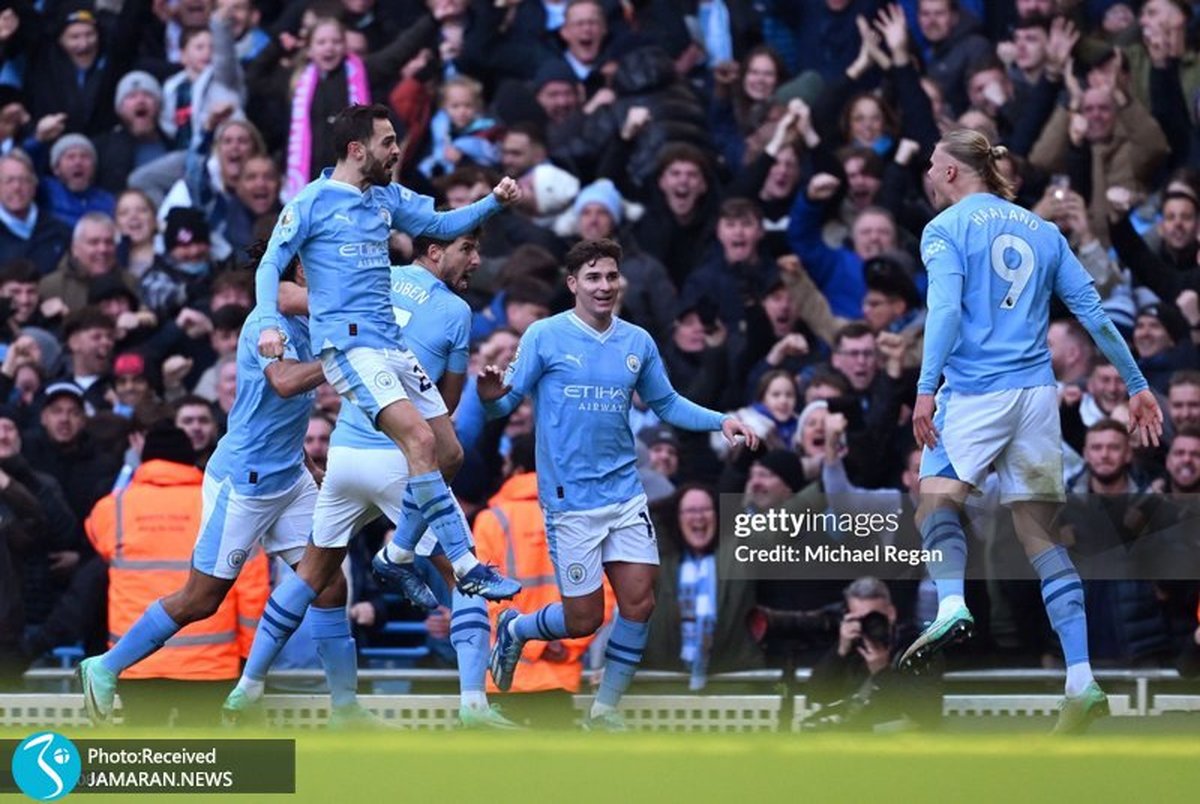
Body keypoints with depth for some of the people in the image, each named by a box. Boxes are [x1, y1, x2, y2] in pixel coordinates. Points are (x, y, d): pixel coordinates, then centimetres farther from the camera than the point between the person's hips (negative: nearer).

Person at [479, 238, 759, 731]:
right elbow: (507, 402, -6)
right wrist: (490, 397, -29)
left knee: (639, 602, -4)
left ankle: (605, 709, 12)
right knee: (584, 621, -2)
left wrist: (721, 422, 4)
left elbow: (667, 404, 18)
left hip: (625, 493, 4)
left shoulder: (637, 342, 7)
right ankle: (514, 629, 30)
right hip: (570, 500, -4)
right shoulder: (544, 337, -6)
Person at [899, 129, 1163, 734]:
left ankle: (951, 602, -26)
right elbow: (1092, 312, 13)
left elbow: (945, 309, -15)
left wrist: (926, 389, -23)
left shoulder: (945, 230, 0)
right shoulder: (1041, 231, 16)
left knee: (937, 497, 7)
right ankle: (1081, 682, -6)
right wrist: (1137, 386, 17)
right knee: (1040, 532, 5)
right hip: (1037, 391, 5)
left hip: (974, 391, -5)